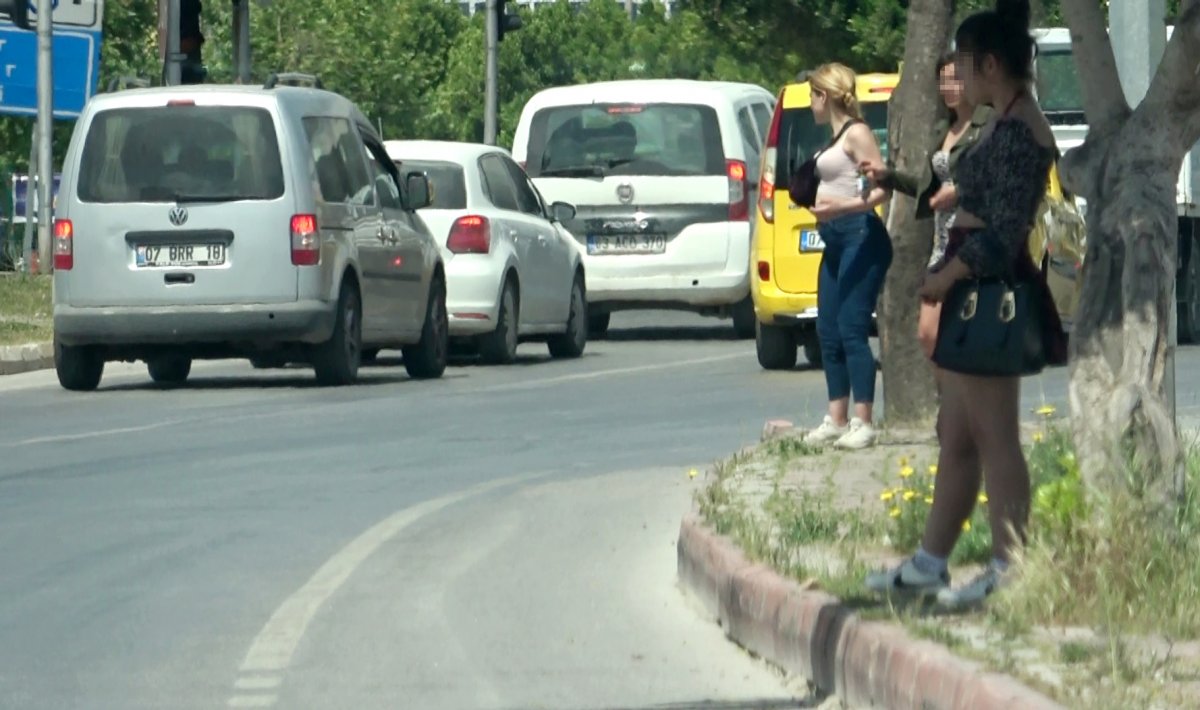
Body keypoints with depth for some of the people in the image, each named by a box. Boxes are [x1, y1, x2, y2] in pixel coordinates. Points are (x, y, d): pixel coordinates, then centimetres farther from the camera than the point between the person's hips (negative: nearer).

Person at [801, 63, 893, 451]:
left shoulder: (857, 133, -9)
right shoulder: (837, 135, 17)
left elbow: (881, 188, -16)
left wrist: (842, 207, -27)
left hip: (860, 234, -10)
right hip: (835, 240, 10)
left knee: (852, 329, -12)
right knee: (828, 332, 9)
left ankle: (863, 423, -12)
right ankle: (837, 420, 14)